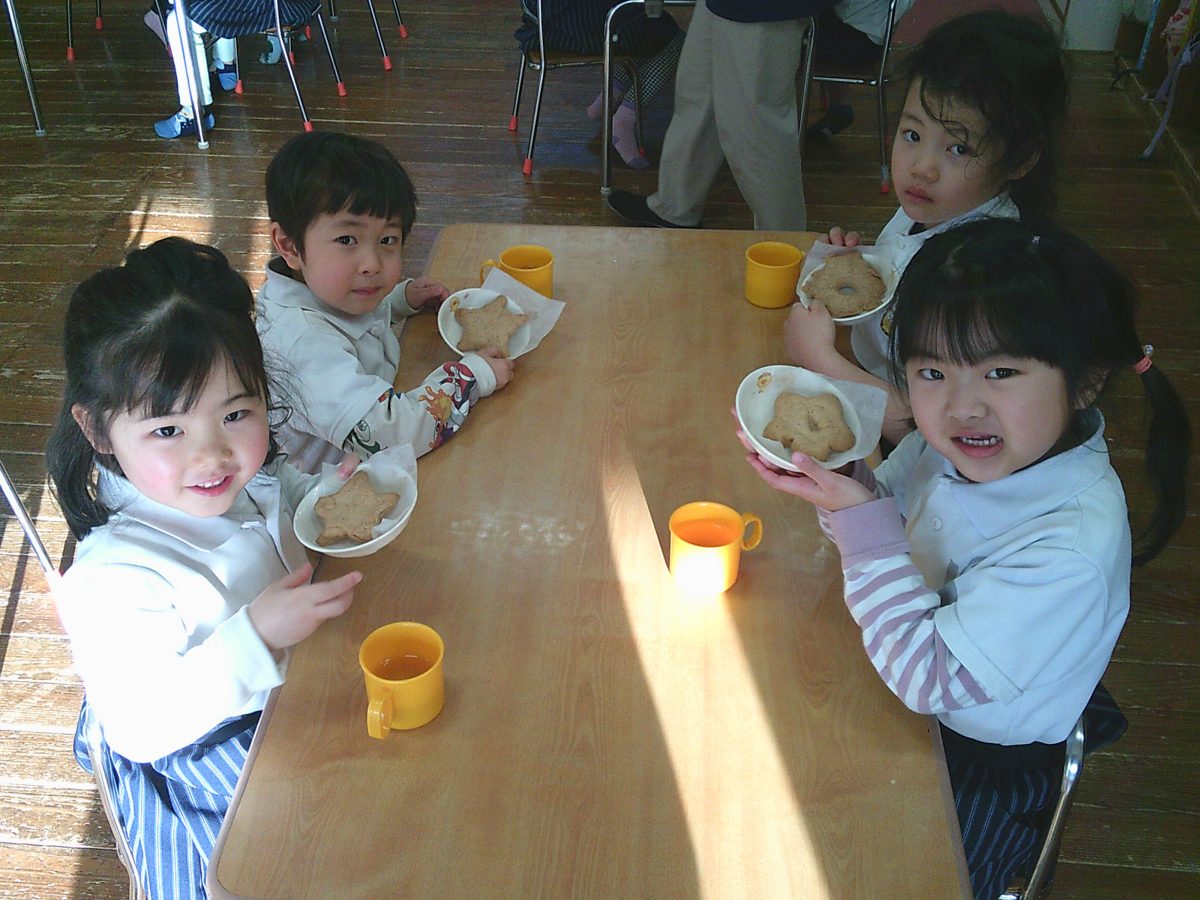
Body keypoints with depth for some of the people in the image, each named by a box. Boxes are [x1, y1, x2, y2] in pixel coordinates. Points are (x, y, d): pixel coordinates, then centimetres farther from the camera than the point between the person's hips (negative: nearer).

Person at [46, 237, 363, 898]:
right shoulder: (115, 577, -34)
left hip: (299, 703, 7)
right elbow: (139, 731, -32)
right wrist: (255, 638, -42)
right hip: (207, 780, -7)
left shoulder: (256, 477, -12)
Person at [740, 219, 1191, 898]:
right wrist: (833, 468, -20)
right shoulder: (956, 440, -16)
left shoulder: (1071, 548, -35)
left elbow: (928, 678, -30)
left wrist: (859, 516, -35)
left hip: (985, 767, -6)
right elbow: (883, 522, 2)